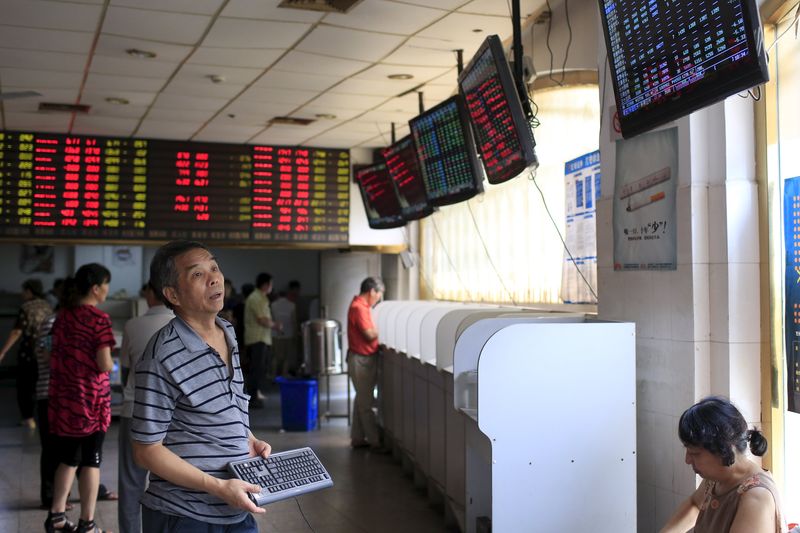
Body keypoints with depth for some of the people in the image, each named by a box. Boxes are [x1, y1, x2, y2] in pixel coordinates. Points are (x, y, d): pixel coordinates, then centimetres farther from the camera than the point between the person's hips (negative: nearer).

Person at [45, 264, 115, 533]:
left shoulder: (63, 315, 7)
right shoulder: (99, 319, -13)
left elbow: (56, 356, 13)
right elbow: (104, 365, -17)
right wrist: (113, 364, 3)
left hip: (63, 397, 6)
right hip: (91, 399, -6)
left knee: (68, 459, 18)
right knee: (91, 461, 4)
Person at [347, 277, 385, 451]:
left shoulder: (361, 305, 12)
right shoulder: (359, 308, -19)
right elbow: (370, 334, -22)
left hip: (365, 359, 10)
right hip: (361, 360, -10)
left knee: (362, 400, 15)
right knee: (366, 403, -3)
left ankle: (358, 438, 23)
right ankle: (374, 441, 3)